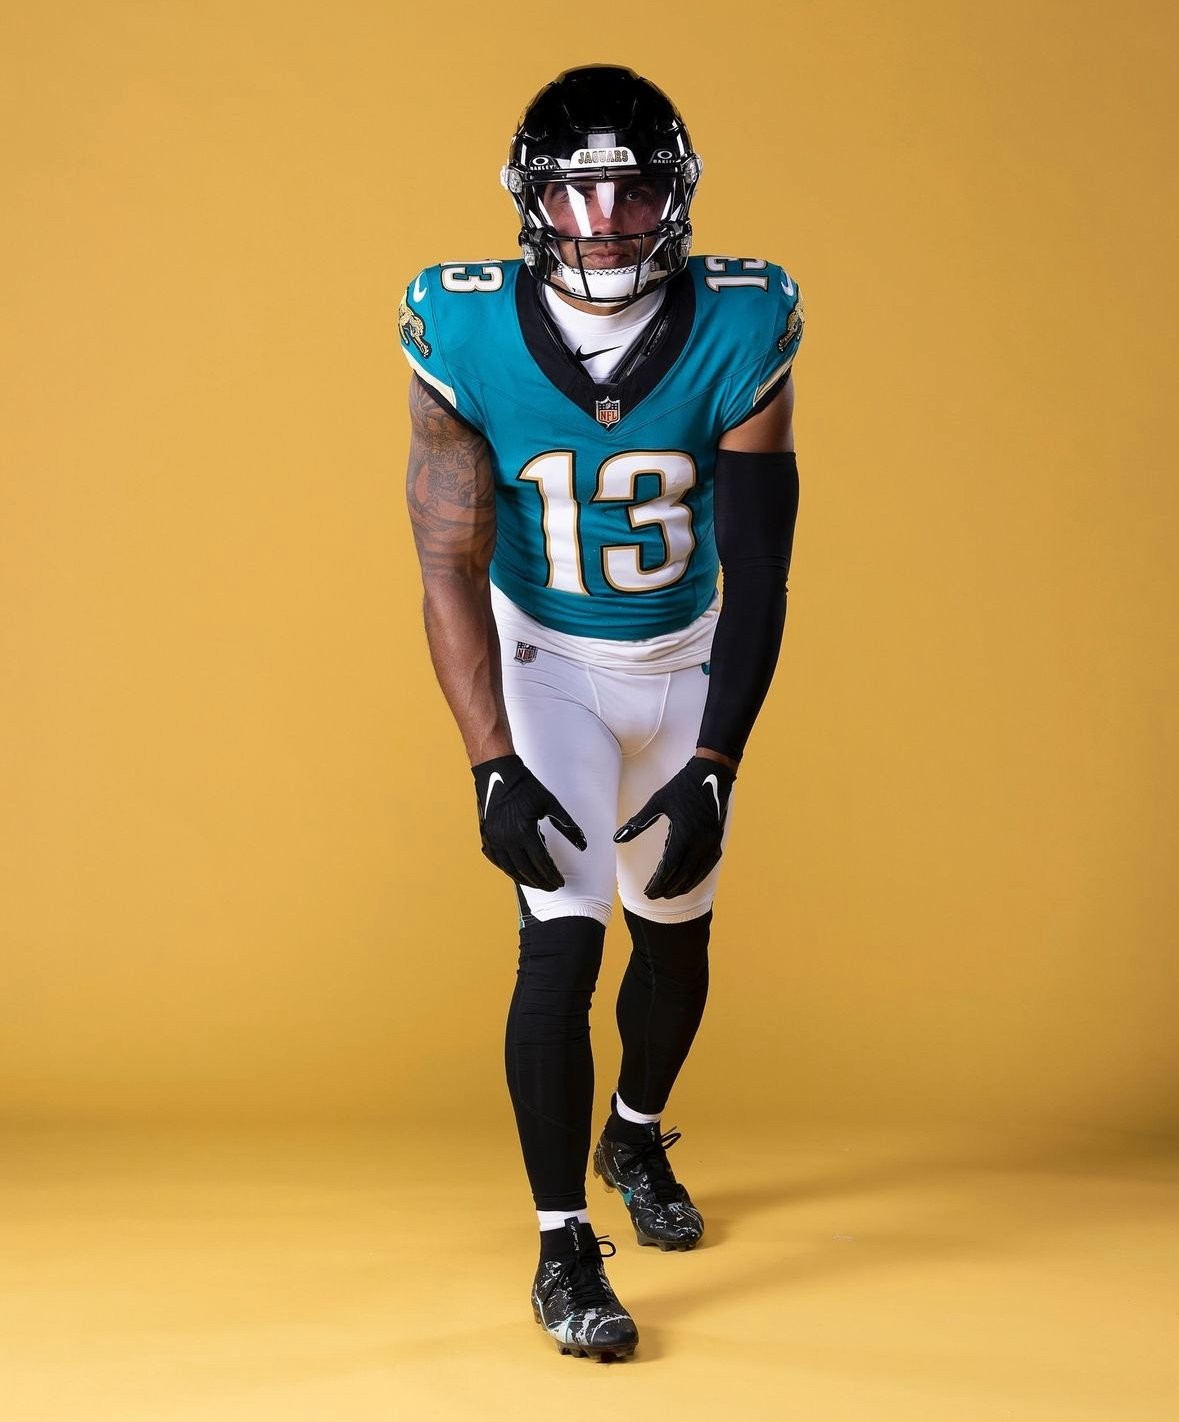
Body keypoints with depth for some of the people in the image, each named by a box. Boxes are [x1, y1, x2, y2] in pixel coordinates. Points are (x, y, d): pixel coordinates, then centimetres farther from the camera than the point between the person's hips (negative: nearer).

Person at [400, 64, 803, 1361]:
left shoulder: (741, 333, -21)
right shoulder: (468, 338, -23)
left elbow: (756, 576, -19)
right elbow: (450, 568, -19)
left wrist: (711, 769, -26)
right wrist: (494, 766, -28)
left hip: (687, 658, 2)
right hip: (544, 657, -2)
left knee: (677, 935, 14)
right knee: (563, 942, -14)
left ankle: (636, 1137, 43)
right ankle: (562, 1245, 1)